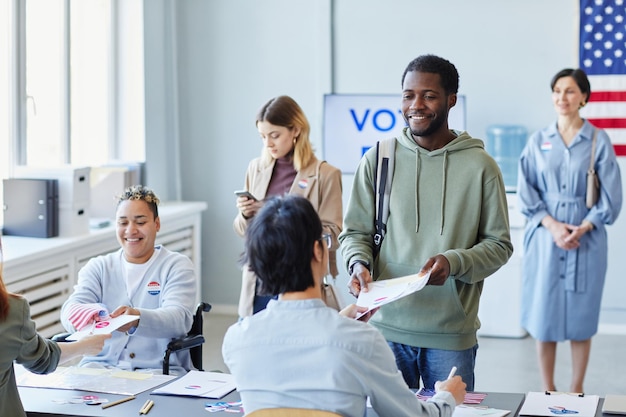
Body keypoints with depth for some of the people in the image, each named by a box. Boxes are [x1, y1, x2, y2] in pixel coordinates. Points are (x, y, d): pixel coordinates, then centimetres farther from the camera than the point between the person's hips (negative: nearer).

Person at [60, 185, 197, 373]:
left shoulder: (177, 266, 6)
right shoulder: (98, 267, 14)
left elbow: (179, 318, -12)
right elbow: (71, 309, -3)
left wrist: (138, 318, -33)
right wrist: (89, 315, -29)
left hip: (159, 370, -1)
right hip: (99, 366, 2)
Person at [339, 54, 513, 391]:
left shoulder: (479, 166, -1)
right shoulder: (377, 160, 4)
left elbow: (499, 244, 1)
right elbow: (355, 231, 9)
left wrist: (454, 262, -17)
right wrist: (359, 264, -12)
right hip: (387, 327, 1)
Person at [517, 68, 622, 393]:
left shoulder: (598, 141, 0)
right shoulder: (538, 141, 5)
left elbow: (611, 197, -2)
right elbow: (526, 192, 2)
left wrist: (581, 229, -14)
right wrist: (552, 225, -12)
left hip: (586, 241, -1)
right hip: (544, 239, 1)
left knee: (581, 317, 5)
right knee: (544, 315, 3)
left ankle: (576, 391, 17)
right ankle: (547, 391, 14)